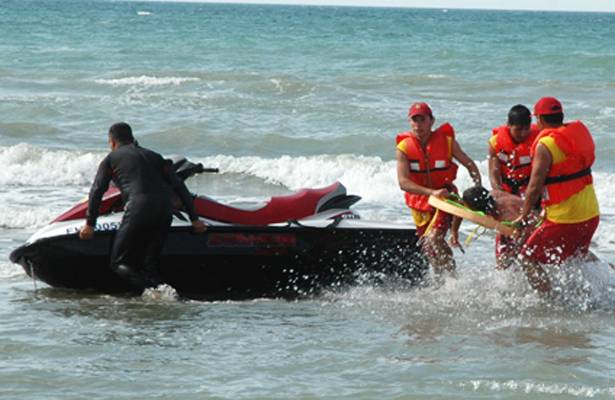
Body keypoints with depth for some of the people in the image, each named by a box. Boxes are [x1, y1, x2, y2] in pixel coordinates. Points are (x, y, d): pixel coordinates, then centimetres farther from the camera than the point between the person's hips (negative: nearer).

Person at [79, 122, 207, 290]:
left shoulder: (111, 159, 17)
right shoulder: (154, 156, 26)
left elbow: (96, 191, 7)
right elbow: (179, 187, 19)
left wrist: (89, 224, 10)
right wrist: (194, 219, 18)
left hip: (138, 210, -5)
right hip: (164, 212, 5)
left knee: (120, 264, 1)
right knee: (149, 265, 12)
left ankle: (150, 289, -22)